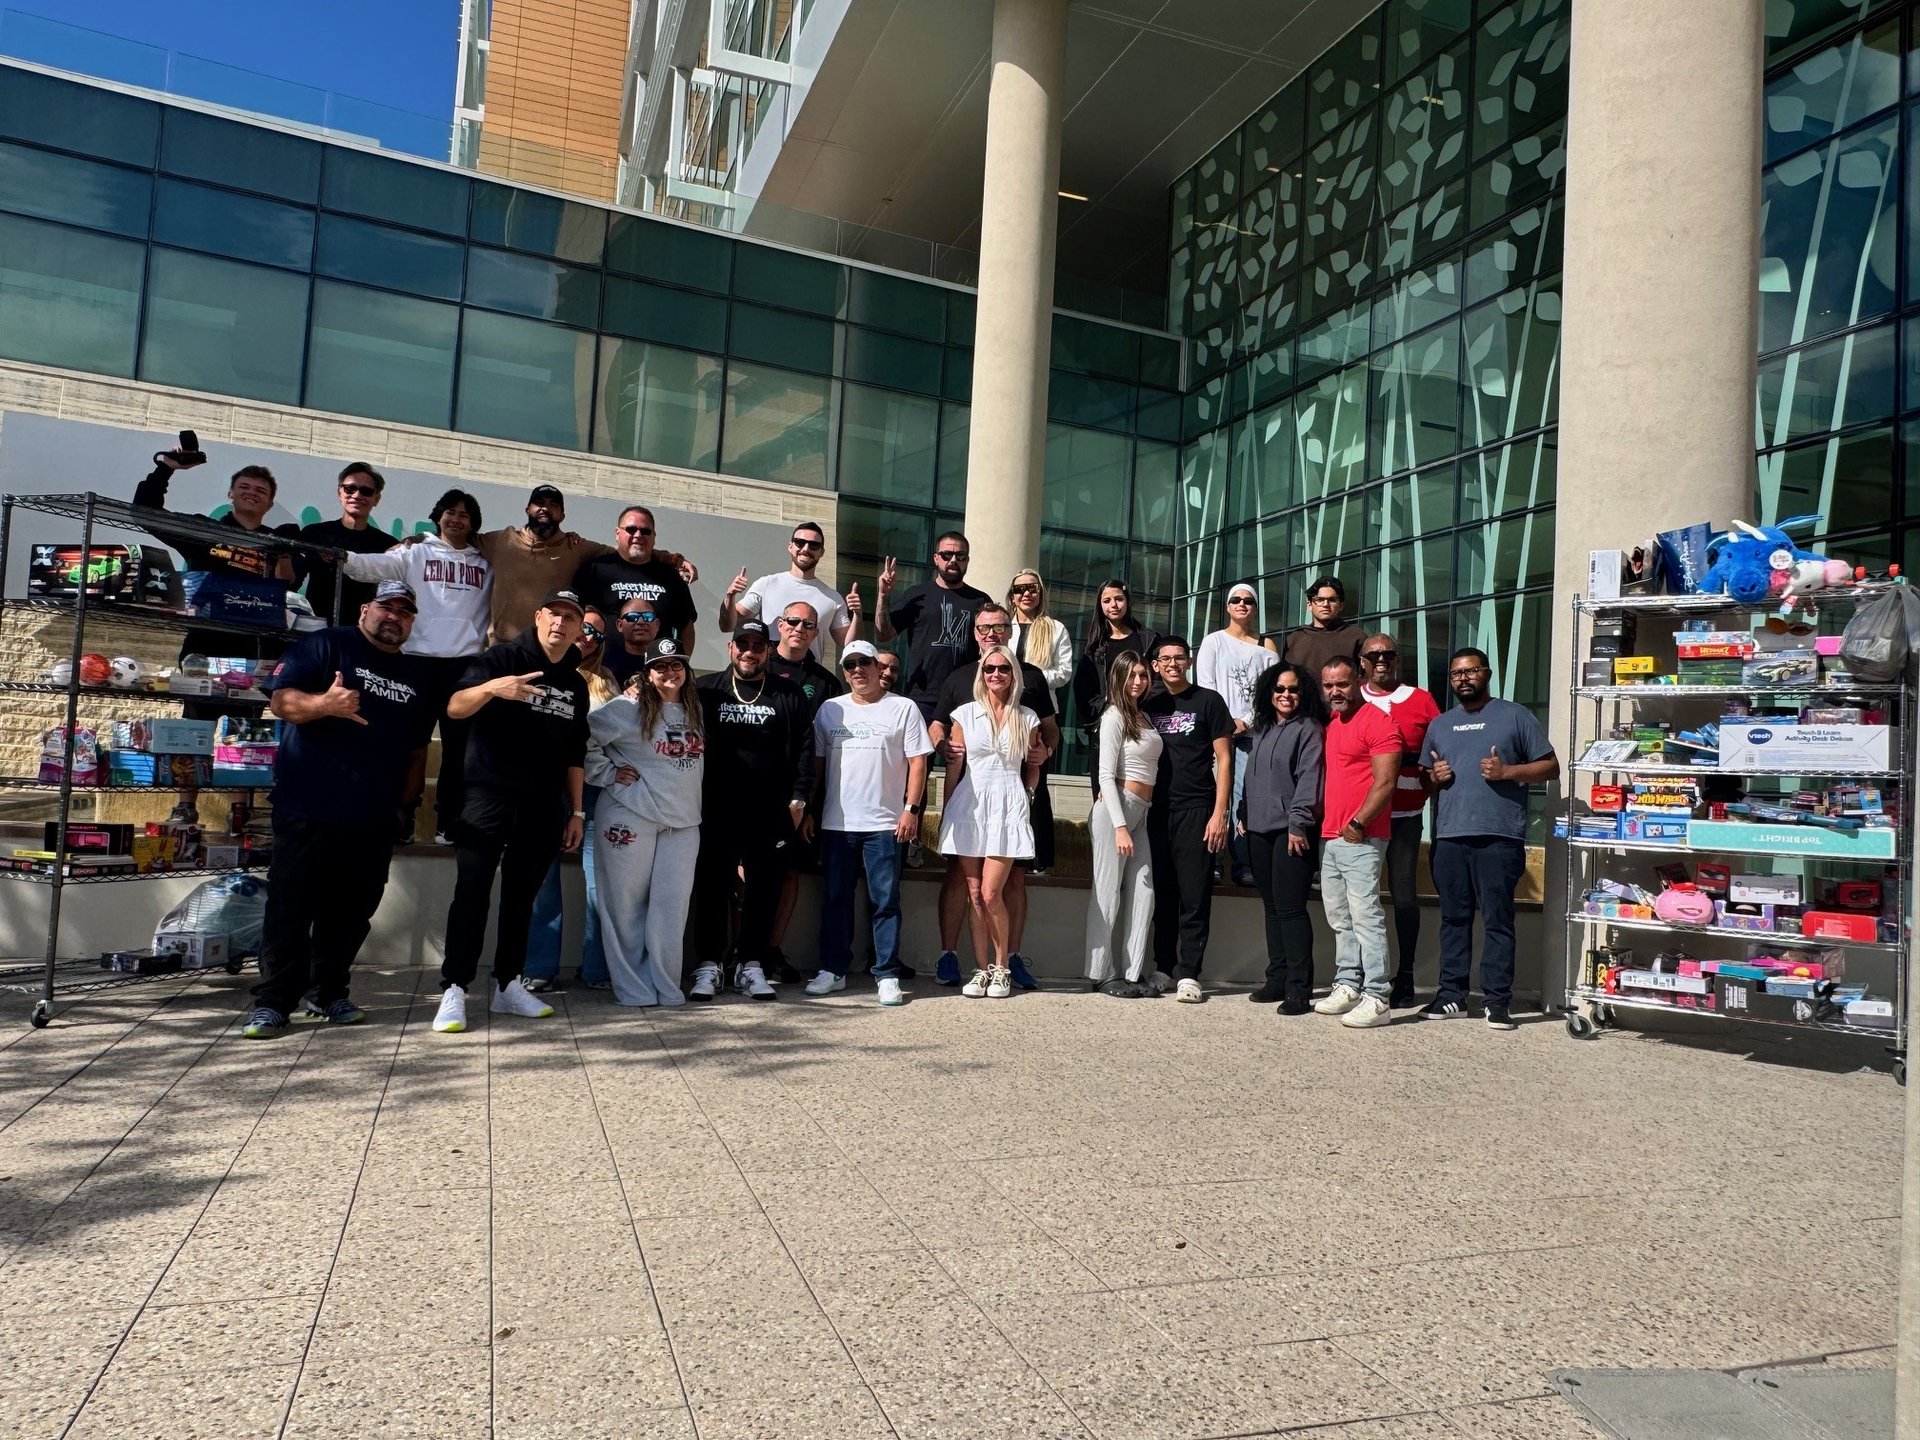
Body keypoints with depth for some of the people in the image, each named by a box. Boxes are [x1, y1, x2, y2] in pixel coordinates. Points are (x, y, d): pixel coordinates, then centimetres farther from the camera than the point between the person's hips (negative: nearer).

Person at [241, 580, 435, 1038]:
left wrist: (405, 793, 17)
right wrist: (326, 704, -28)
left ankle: (329, 993, 22)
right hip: (310, 807, -5)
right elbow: (281, 700, -9)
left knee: (352, 909, 9)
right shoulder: (326, 646, 2)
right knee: (292, 905, -2)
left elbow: (417, 743, 26)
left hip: (374, 816, 6)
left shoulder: (416, 675, 20)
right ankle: (273, 1002, 5)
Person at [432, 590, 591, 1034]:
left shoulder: (576, 685, 13)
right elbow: (455, 707, -15)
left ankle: (508, 985, 19)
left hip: (543, 807, 5)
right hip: (489, 797, -4)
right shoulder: (502, 659, -2)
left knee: (521, 896, 10)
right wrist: (491, 688, -34)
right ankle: (454, 990, -4)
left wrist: (576, 812, 12)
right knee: (472, 893, -7)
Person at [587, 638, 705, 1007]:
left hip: (683, 822, 4)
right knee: (627, 903, 2)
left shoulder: (695, 711, 12)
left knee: (673, 904, 3)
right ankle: (632, 988, 12)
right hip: (630, 818, -4)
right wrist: (607, 774, -8)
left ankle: (667, 986, 13)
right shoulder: (628, 708, -5)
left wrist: (692, 804, 13)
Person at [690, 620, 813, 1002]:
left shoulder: (789, 697, 8)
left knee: (764, 890, 6)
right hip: (715, 811, 0)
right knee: (712, 888, 5)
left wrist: (798, 800, -2)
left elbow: (804, 751, 6)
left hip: (771, 815, 1)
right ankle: (708, 964, 14)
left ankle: (751, 964, 16)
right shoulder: (705, 690, 8)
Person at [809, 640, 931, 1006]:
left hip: (884, 824, -3)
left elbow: (917, 762, -1)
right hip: (835, 823, 3)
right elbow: (817, 762, 13)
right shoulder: (830, 709, 11)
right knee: (836, 898, 9)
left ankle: (887, 975, 6)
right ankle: (833, 969, 19)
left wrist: (911, 809, -9)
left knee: (886, 900, 0)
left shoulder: (903, 708, 2)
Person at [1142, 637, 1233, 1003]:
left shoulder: (1208, 701, 2)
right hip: (1157, 809, 4)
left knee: (1194, 895, -4)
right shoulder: (1148, 703, 13)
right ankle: (1163, 969, 16)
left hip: (1196, 809, -4)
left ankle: (1189, 974, 0)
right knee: (1162, 893, 8)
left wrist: (1219, 814, -8)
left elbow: (1224, 759, 0)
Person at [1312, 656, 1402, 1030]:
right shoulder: (1328, 724, 17)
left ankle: (1376, 999, -8)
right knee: (1339, 920, 12)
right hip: (1329, 837, 9)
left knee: (1365, 917, -10)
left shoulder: (1376, 722, -8)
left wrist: (1358, 823, -15)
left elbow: (1385, 782, -13)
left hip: (1361, 838, -8)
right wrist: (1318, 821, 15)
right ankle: (1347, 986, 20)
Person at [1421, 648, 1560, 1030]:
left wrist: (1507, 771, -10)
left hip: (1499, 837, -4)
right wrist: (1434, 776, 4)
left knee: (1497, 920, -4)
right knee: (1453, 919, 7)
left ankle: (1498, 999, 0)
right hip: (1449, 837, 4)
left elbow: (1551, 767, 5)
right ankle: (1452, 994, 12)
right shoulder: (1439, 725, 20)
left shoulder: (1515, 716, 7)